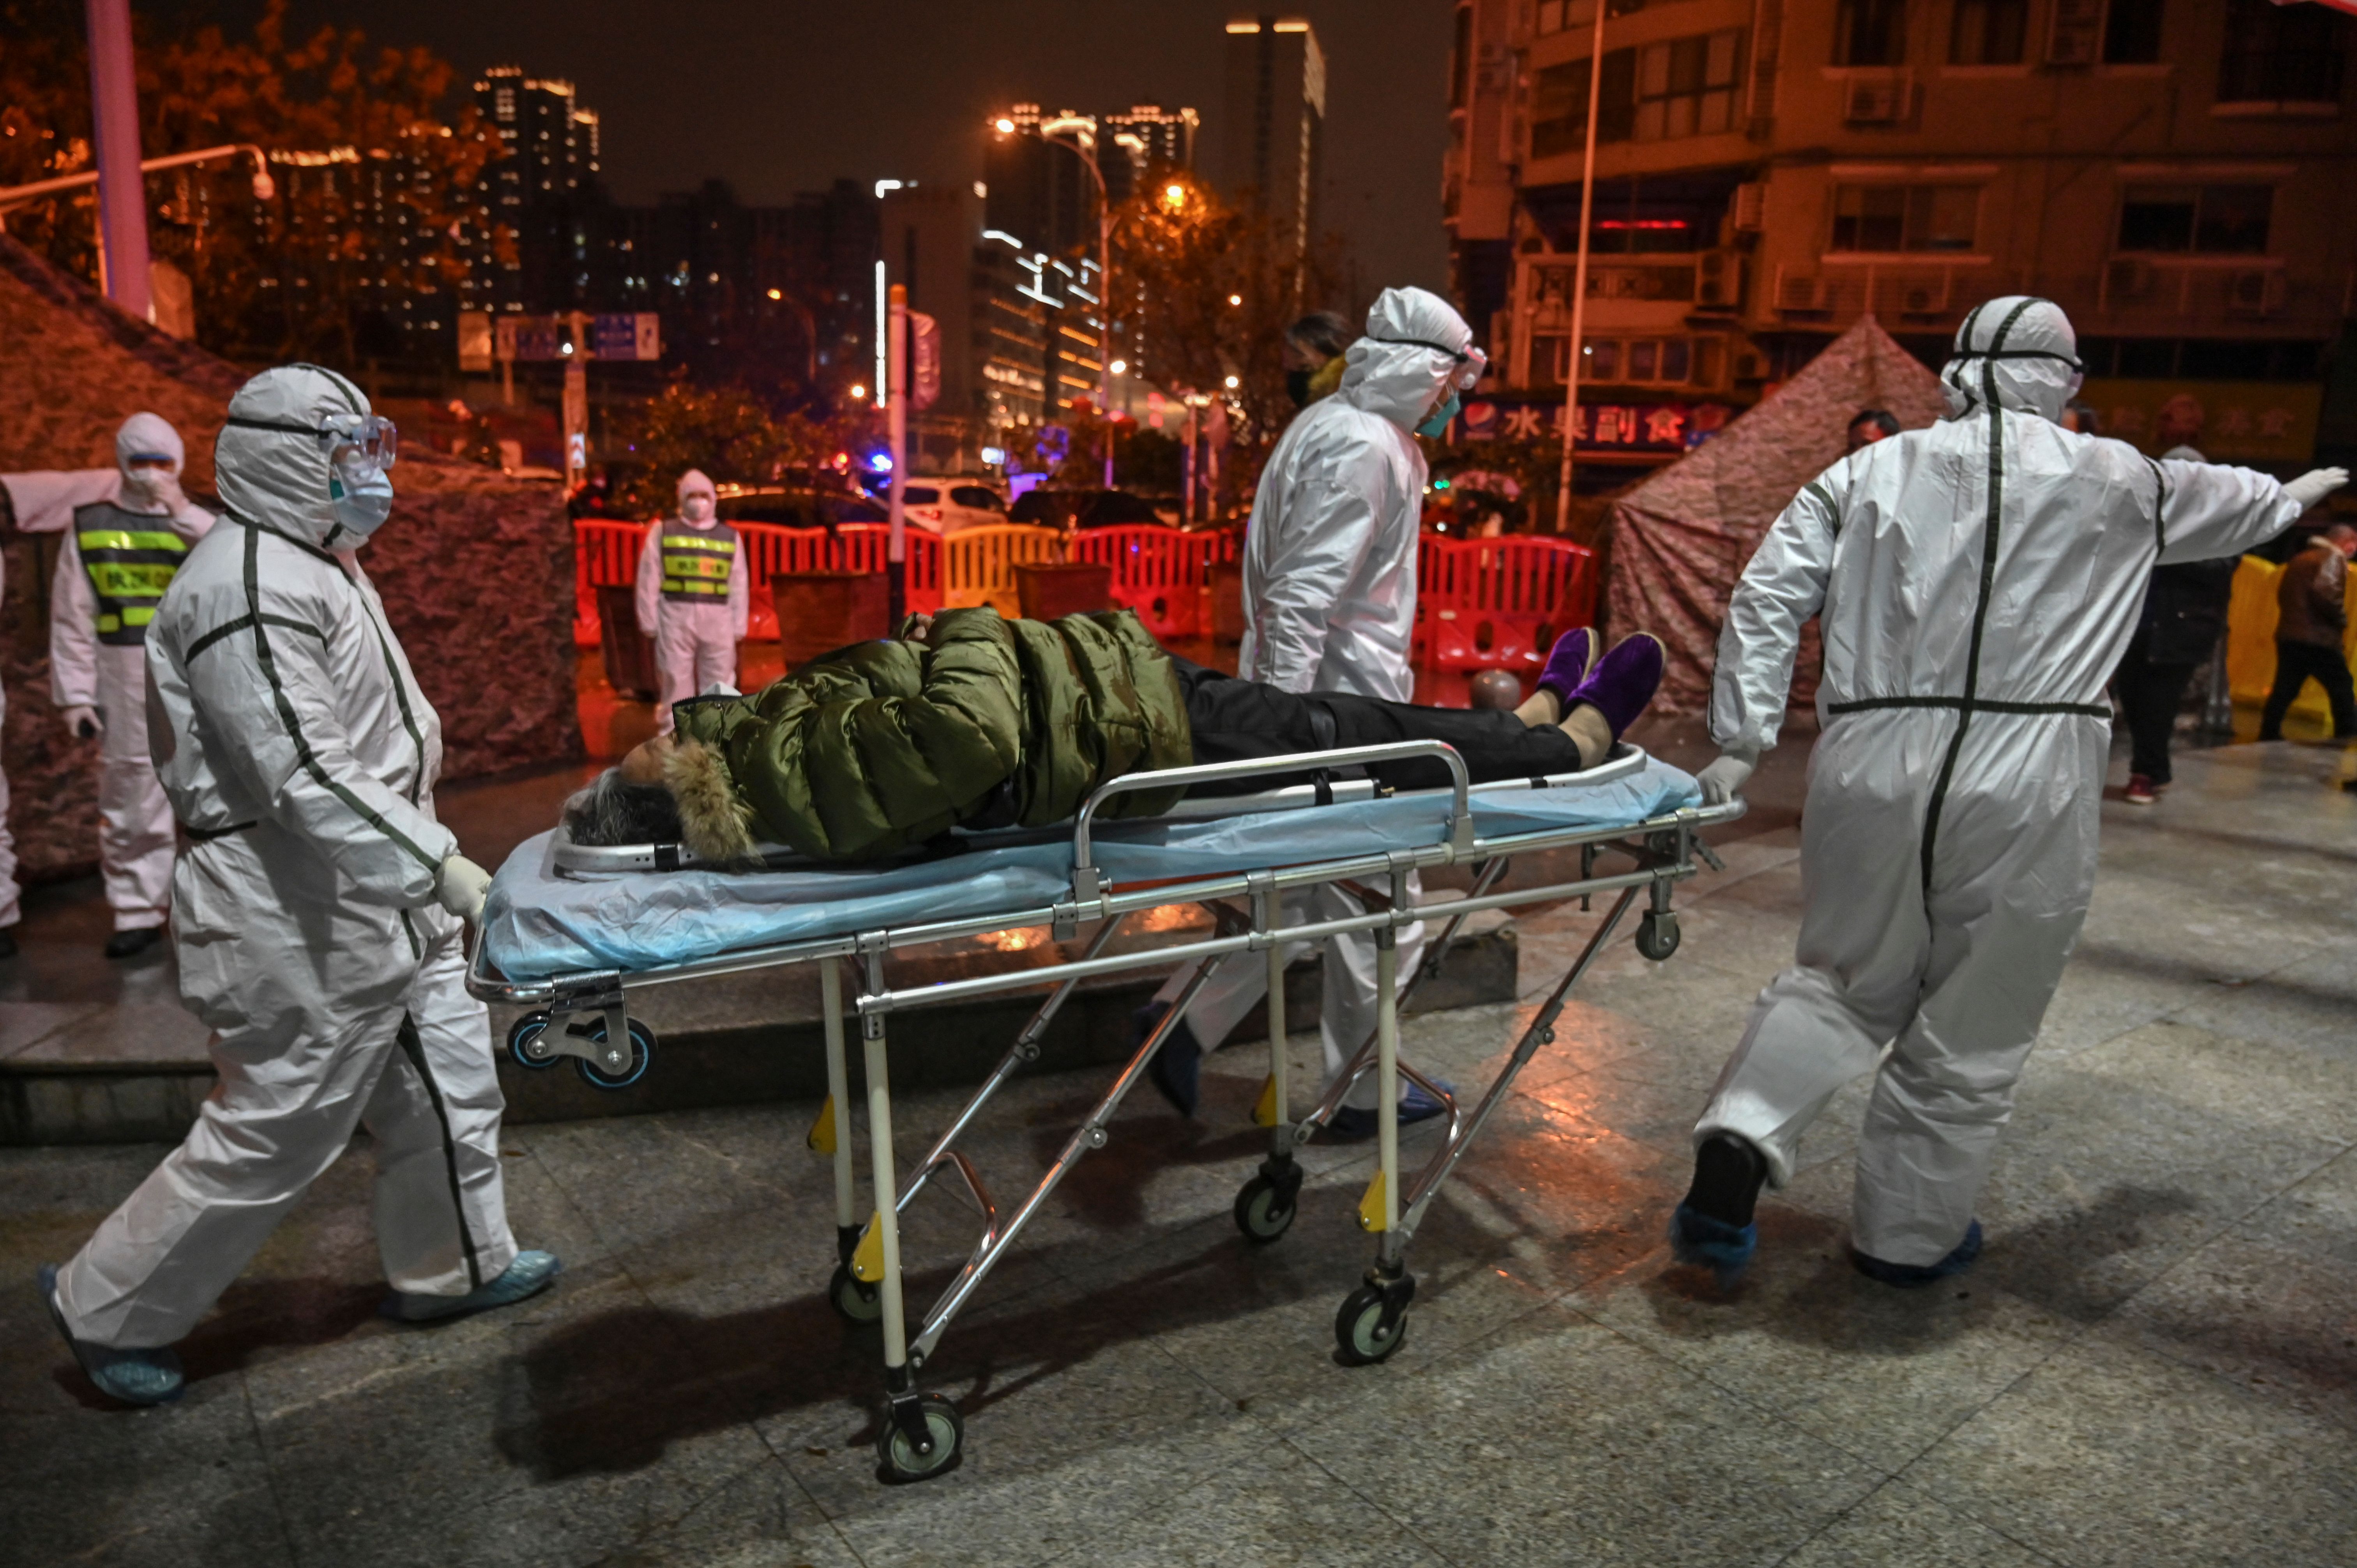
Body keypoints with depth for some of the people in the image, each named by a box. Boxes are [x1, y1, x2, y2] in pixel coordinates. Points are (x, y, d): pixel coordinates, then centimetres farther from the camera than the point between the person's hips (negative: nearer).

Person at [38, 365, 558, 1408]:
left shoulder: (321, 566, 15)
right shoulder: (247, 588, -20)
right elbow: (306, 776, -28)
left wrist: (427, 869, 24)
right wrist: (440, 865, -30)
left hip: (385, 904, 10)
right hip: (306, 927, -10)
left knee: (450, 1085, 16)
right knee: (270, 1136, 2)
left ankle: (454, 1267, 34)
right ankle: (107, 1311, 23)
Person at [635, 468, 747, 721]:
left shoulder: (730, 537, 14)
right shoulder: (664, 532, 9)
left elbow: (738, 586, 14)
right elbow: (649, 579, 6)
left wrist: (739, 626, 9)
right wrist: (649, 620, 0)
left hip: (718, 619, 2)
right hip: (676, 616, -2)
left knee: (718, 684, 4)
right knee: (677, 681, 0)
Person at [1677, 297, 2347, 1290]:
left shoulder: (1870, 472, 10)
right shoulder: (2121, 482, 10)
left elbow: (1768, 595, 3)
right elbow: (2231, 505, 31)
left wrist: (1743, 741, 6)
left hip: (1870, 771, 2)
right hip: (2026, 784, -1)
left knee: (1844, 983, 19)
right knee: (1971, 1033, 12)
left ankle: (1741, 1138, -1)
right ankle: (1908, 1235, 26)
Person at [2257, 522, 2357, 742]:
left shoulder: (2300, 559, 19)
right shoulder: (2333, 558, -6)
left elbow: (2282, 593, 20)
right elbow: (2326, 593, -21)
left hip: (2288, 635, 8)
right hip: (2319, 639, -8)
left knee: (2284, 690, 8)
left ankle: (2269, 736, 6)